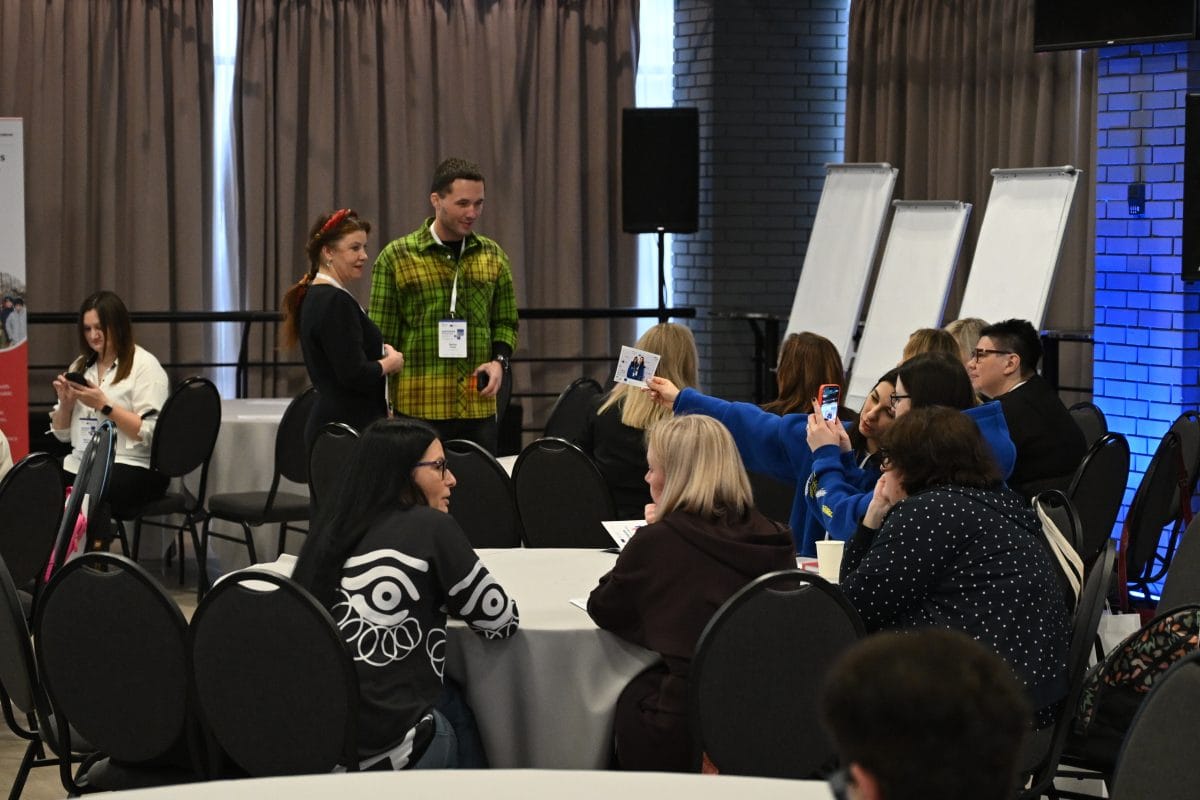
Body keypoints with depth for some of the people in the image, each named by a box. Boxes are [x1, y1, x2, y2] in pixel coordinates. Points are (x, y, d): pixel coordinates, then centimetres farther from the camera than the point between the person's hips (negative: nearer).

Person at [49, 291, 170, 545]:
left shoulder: (145, 366, 0)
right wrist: (65, 403, 3)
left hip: (133, 466, -6)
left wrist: (104, 405, -13)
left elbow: (149, 433, -9)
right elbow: (61, 433, 22)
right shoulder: (80, 366, 20)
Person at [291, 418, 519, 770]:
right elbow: (502, 622, 3)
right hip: (379, 749, -5)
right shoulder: (431, 527, -4)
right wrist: (443, 594, 20)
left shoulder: (334, 527, 10)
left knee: (453, 705, 30)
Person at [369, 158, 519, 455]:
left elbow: (506, 322, 20)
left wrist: (499, 361, -1)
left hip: (479, 407, 4)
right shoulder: (396, 257, -1)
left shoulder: (493, 256, 11)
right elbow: (381, 338, 0)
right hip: (418, 409, -4)